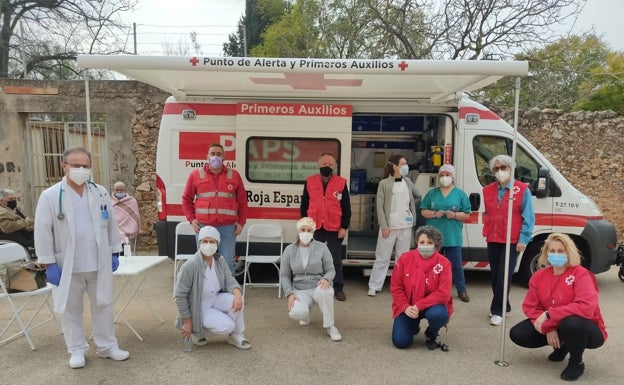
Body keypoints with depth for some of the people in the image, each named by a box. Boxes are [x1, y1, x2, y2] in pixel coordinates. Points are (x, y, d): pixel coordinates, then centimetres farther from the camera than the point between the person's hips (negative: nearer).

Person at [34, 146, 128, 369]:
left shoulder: (100, 193, 3)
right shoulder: (50, 196, -7)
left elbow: (111, 225, 8)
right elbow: (43, 232, -6)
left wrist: (114, 253, 6)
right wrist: (49, 264, -8)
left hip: (99, 264, 2)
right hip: (67, 266, -2)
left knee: (103, 306, 12)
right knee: (71, 309, 10)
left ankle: (107, 346, 26)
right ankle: (77, 350, 27)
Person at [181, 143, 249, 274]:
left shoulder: (234, 175, 7)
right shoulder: (196, 174, 6)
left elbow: (242, 201, 9)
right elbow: (186, 199, 12)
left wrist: (241, 222, 3)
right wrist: (192, 219, 1)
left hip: (228, 227, 0)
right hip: (203, 227, 0)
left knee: (228, 262, 3)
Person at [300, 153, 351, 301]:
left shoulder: (341, 183, -1)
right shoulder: (310, 182, 3)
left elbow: (346, 208, 0)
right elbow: (304, 205, 7)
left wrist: (344, 227, -5)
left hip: (334, 229, -1)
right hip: (314, 228, 2)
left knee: (336, 260, 8)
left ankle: (338, 288, 21)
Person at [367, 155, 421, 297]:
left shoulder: (408, 182, 7)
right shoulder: (384, 183, -7)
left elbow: (418, 197, 24)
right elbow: (380, 206, -8)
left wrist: (410, 207, 10)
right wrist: (384, 226, -13)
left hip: (406, 226, 4)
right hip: (389, 226, -4)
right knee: (382, 258, 2)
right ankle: (374, 286, 11)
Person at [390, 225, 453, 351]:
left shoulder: (443, 263, -14)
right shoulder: (405, 258, -9)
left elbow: (443, 293, -19)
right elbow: (395, 287, -4)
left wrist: (419, 306, -25)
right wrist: (405, 307, -18)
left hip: (432, 305, -1)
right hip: (408, 308, 1)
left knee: (438, 315, -36)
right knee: (400, 342, -13)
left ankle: (431, 335, 2)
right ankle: (413, 326, 25)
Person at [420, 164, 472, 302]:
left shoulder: (460, 194, 4)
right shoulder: (432, 193, 9)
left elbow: (467, 214, 2)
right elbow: (423, 211, 7)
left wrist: (455, 215, -16)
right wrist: (434, 214, -12)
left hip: (453, 237, -2)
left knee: (456, 264, 2)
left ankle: (462, 291, 16)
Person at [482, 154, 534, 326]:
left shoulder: (522, 190, -4)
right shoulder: (488, 190, 10)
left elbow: (528, 218, -6)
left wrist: (523, 239, -12)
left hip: (512, 241, -5)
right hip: (493, 240, 5)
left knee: (503, 277, -4)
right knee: (495, 276, 11)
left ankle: (497, 311, 6)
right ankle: (503, 306, 27)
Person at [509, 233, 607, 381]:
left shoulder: (581, 274, -20)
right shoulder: (539, 276, -4)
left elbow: (586, 307, -35)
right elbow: (530, 306, -3)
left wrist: (549, 314, -34)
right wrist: (548, 329, -18)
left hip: (586, 330, -5)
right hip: (552, 328, 5)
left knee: (571, 322, -41)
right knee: (517, 334, -12)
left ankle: (576, 363, -8)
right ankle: (561, 345, 14)